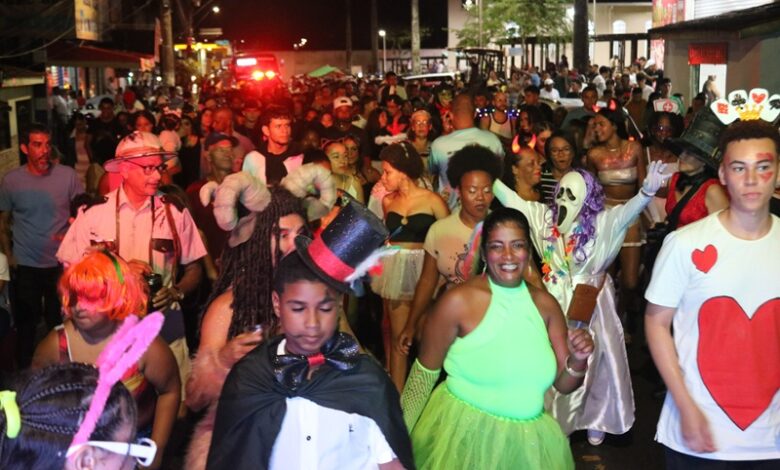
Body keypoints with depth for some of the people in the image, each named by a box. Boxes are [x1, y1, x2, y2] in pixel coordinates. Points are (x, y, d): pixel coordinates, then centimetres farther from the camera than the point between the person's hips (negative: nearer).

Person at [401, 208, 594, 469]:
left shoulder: (546, 304, 0)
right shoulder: (458, 301, -14)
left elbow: (564, 385, 7)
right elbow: (425, 372, -5)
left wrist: (578, 361, -14)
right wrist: (403, 433, -1)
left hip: (528, 441, 5)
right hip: (463, 435, -4)